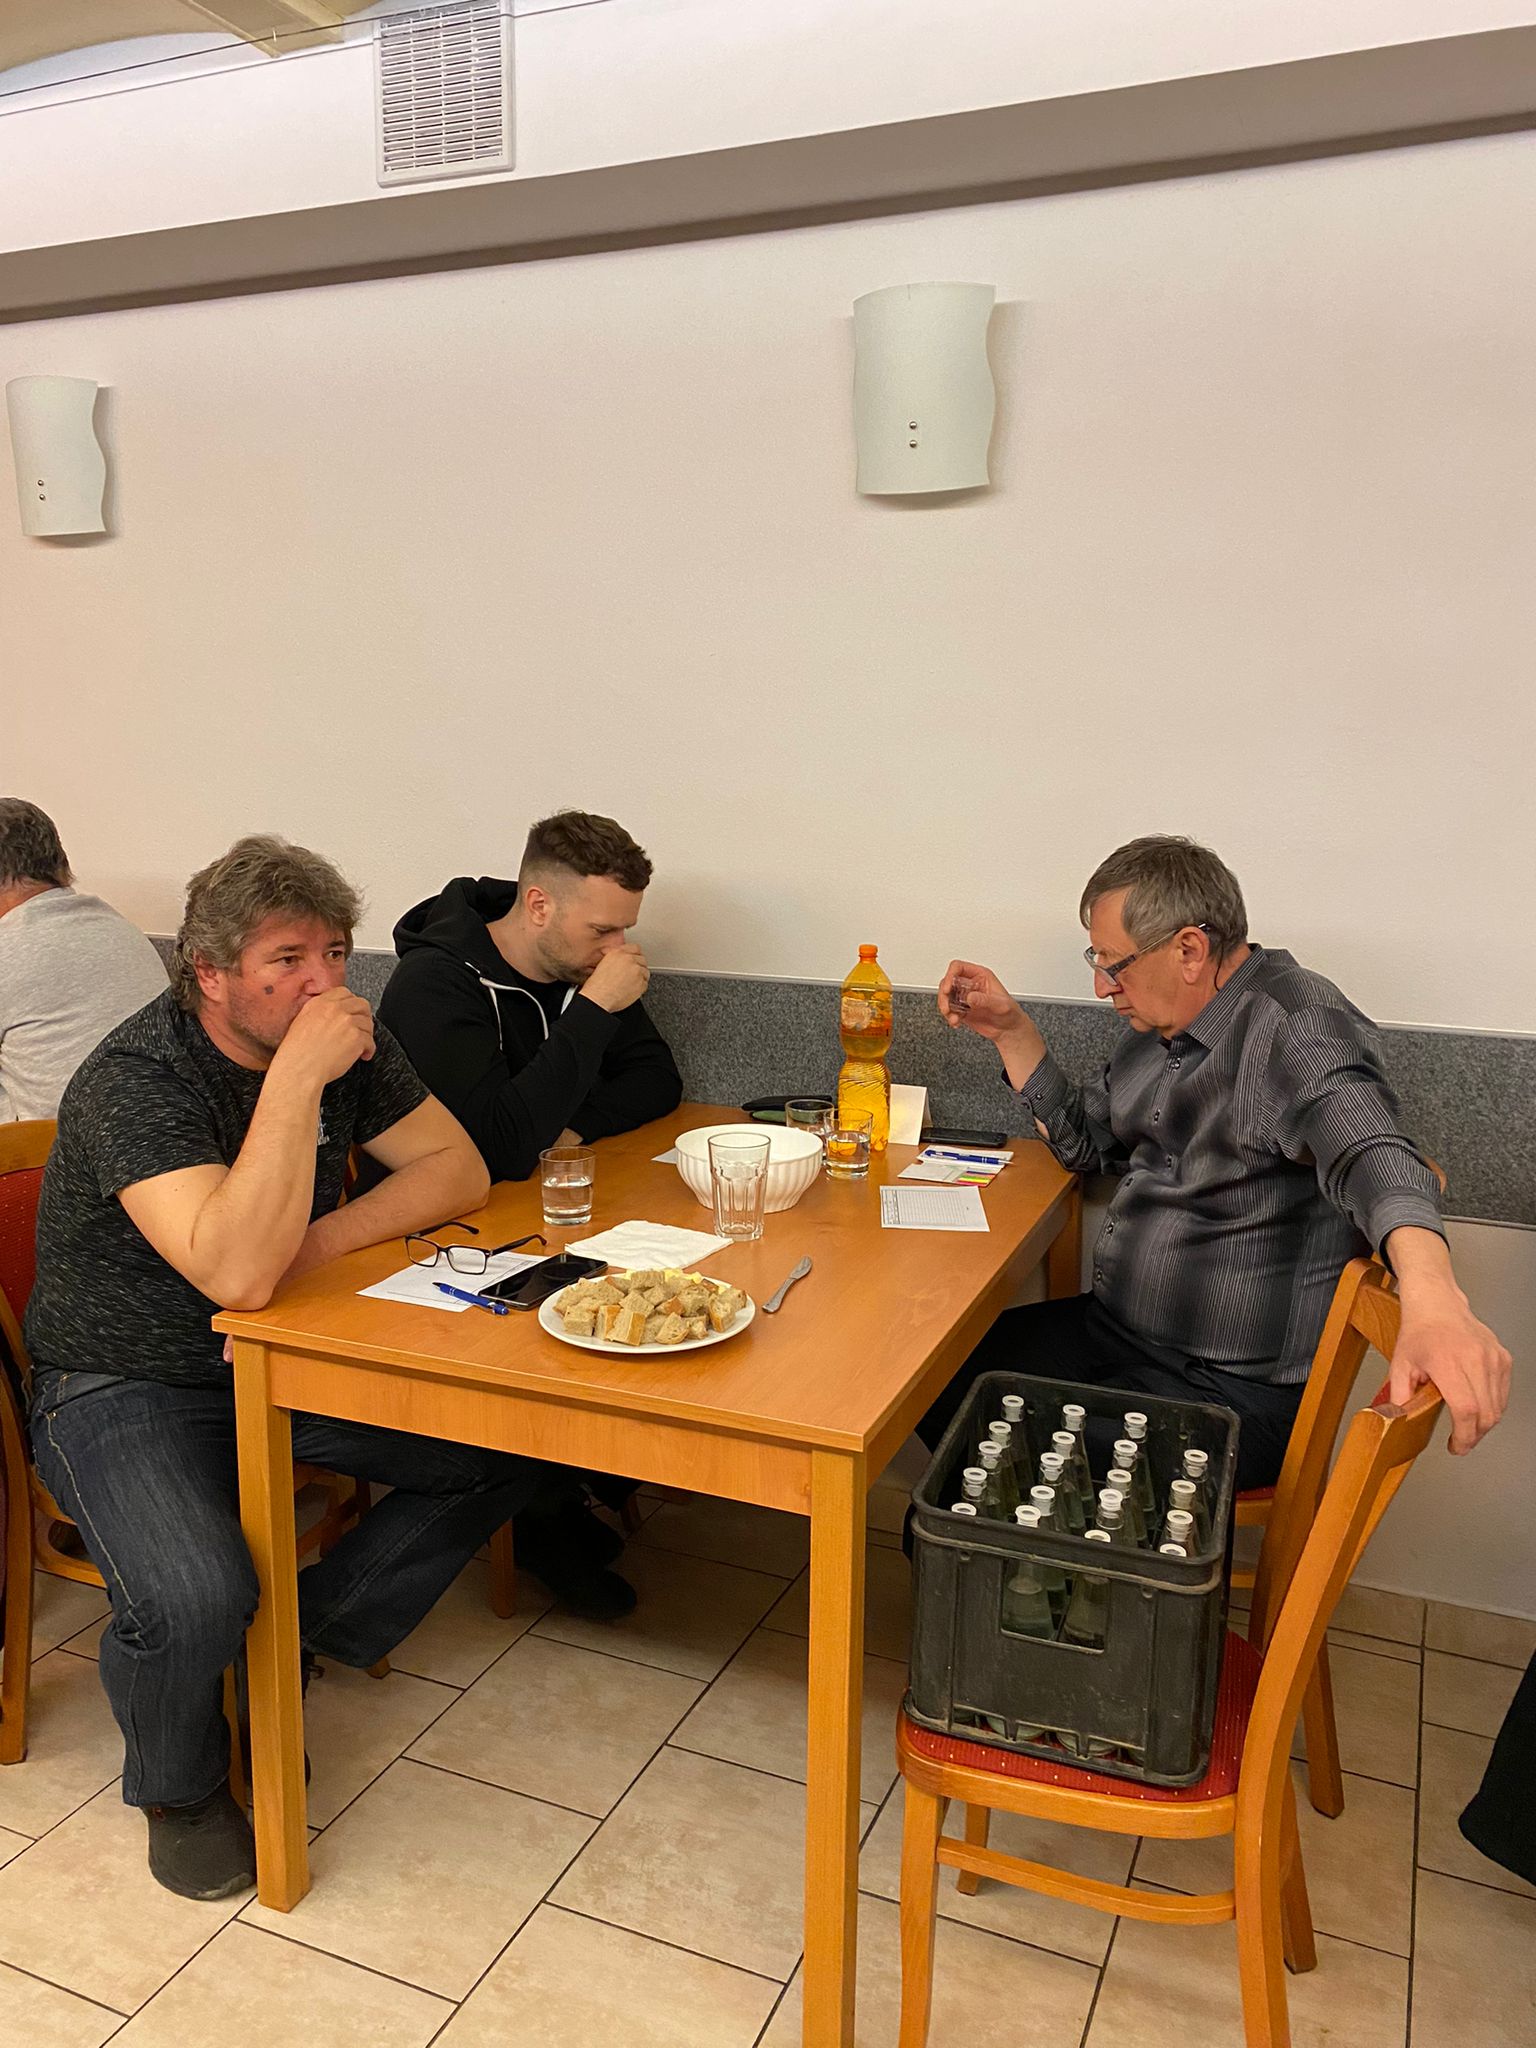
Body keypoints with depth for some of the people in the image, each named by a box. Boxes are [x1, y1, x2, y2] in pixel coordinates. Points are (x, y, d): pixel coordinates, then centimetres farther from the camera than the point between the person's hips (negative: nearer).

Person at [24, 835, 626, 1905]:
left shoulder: (347, 1039, -5)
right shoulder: (134, 1078, -25)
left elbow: (458, 1169, -4)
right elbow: (236, 1272, -39)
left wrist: (322, 1240, -18)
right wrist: (297, 1076, -39)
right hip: (128, 1386, -6)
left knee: (503, 1447, -8)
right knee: (196, 1598, -31)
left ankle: (303, 1640, 10)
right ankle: (180, 1786, 5)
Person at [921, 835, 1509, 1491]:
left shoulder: (1296, 1024, -19)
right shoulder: (1160, 1026, 9)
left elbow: (1369, 1153, -38)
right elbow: (1083, 1141, 20)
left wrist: (1433, 1300, -57)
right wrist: (1010, 1030, 8)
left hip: (1232, 1388, -9)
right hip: (1113, 1331, 9)